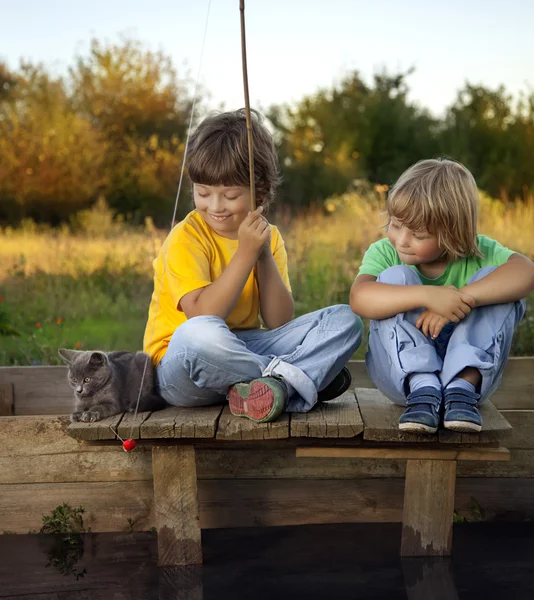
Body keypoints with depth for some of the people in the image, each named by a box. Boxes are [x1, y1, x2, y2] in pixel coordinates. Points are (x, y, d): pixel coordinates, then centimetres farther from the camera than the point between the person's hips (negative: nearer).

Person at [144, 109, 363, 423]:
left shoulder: (268, 236, 7)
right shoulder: (185, 238, -9)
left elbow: (279, 323, -1)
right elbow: (203, 316, -23)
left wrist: (265, 256, -12)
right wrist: (246, 253, -22)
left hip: (245, 350, 5)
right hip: (183, 366, -5)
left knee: (346, 320, -8)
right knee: (198, 334, -41)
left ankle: (272, 388, -30)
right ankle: (299, 378, -21)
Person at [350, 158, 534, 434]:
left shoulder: (478, 253, -6)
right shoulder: (384, 253, -7)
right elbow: (359, 298, -30)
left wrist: (462, 297, -40)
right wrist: (427, 295, -42)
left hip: (470, 366, 1)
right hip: (402, 371, 0)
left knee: (492, 279, -19)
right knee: (396, 277, -22)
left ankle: (463, 387, -28)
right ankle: (422, 390, -30)